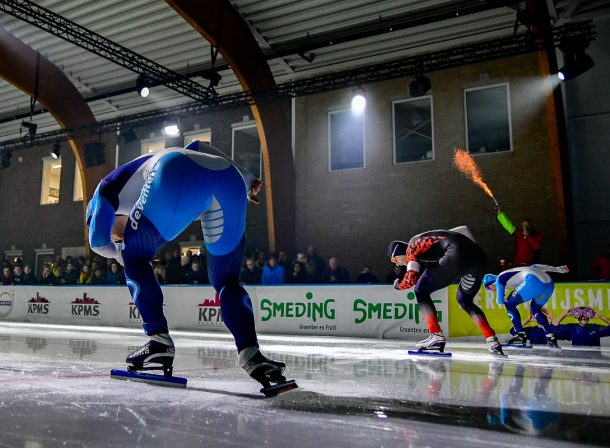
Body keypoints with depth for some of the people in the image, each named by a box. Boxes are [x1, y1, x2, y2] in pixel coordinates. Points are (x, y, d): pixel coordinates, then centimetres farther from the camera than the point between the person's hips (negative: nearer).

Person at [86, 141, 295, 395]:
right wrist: (247, 181, 38)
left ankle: (159, 343, 6)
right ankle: (251, 355, -3)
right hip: (230, 178, 6)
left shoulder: (108, 186, 31)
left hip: (179, 178, -5)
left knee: (135, 259, 17)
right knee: (226, 280, 15)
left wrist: (120, 252, 44)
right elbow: (197, 147, 42)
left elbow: (98, 241, 21)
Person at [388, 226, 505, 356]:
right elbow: (464, 229, 32)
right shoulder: (429, 238, 33)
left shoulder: (411, 247, 11)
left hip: (458, 257, -8)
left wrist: (398, 285, 20)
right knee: (465, 300, 28)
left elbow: (411, 278, -1)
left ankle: (436, 336, -2)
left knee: (421, 291, 7)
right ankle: (492, 341, 18)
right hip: (480, 258, 9)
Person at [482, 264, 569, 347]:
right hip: (549, 283, 9)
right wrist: (558, 268, 32)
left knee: (509, 304, 3)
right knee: (535, 309, 28)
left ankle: (520, 334, -4)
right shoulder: (510, 273, 32)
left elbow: (500, 301, 7)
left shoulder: (499, 279, 10)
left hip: (535, 282, -9)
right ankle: (551, 337, 21)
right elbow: (534, 267, 31)